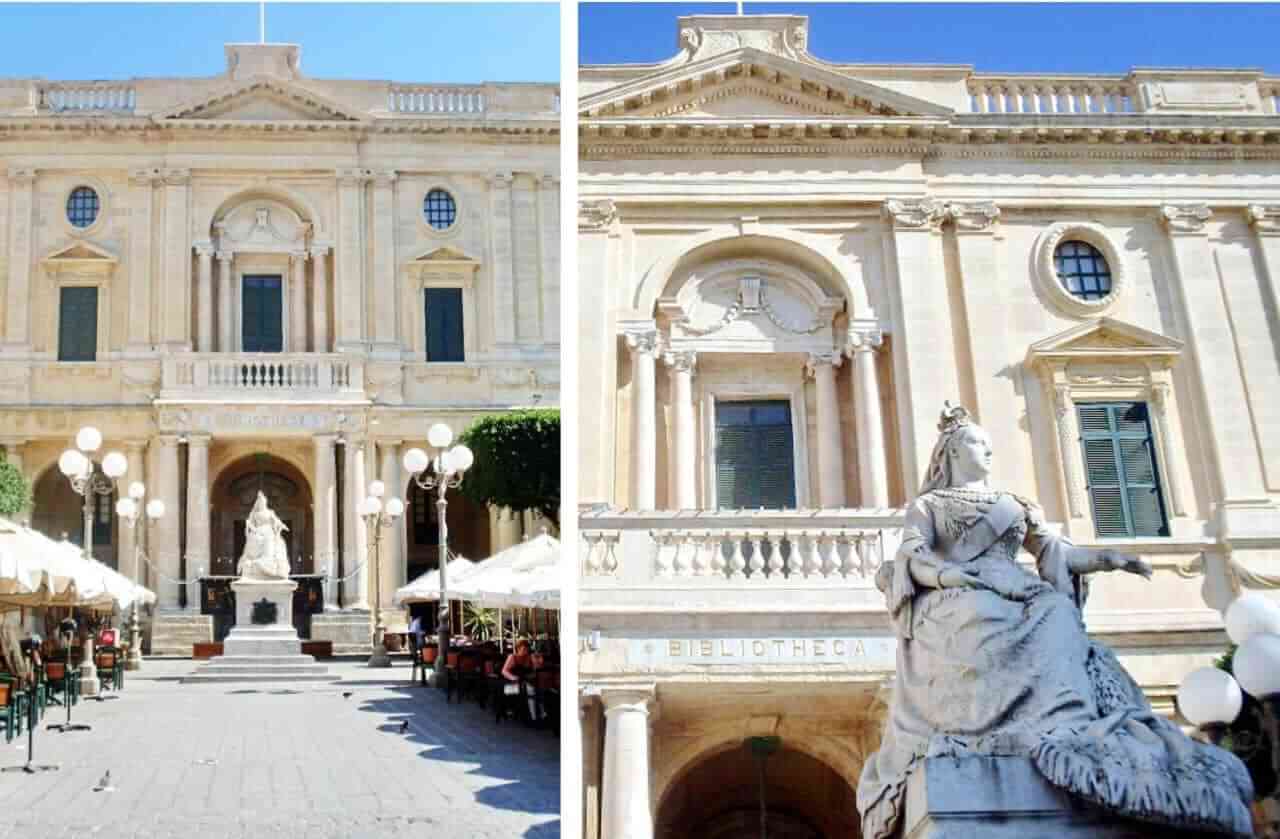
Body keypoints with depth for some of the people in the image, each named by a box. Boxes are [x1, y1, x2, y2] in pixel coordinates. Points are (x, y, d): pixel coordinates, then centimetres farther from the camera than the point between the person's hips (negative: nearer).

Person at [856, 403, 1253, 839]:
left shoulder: (1010, 504, 33)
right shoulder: (927, 505, 20)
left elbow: (1053, 549, 25)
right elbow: (912, 557, 3)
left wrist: (1104, 558, 7)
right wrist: (953, 573, -17)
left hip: (1019, 601, 4)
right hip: (960, 605, -4)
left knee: (1058, 616, -29)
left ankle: (1073, 739, -44)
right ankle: (1064, 735, -51)